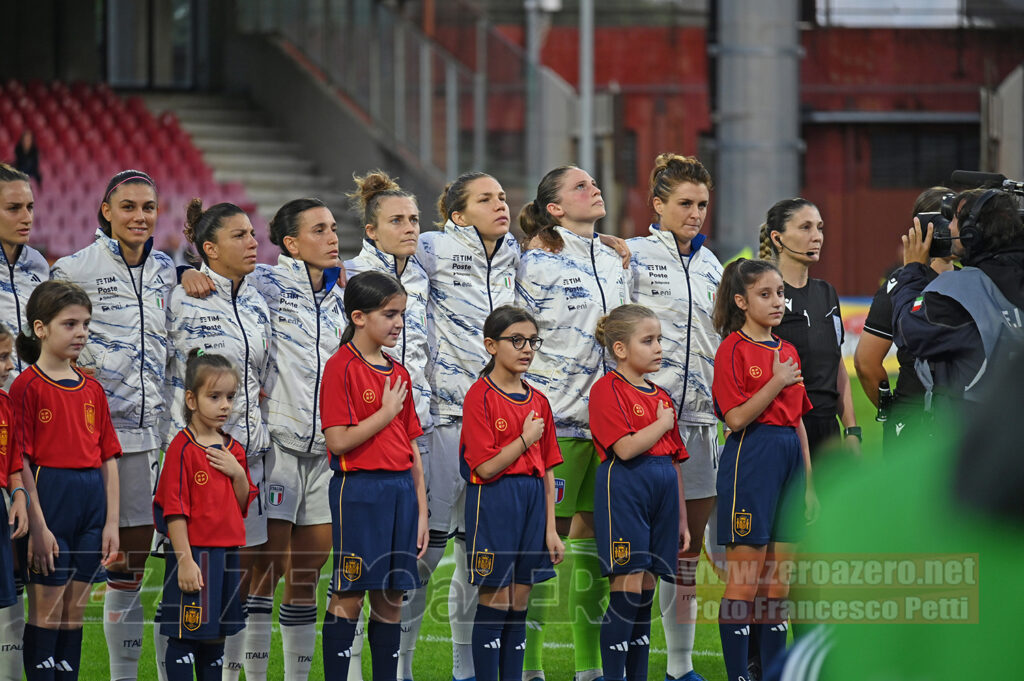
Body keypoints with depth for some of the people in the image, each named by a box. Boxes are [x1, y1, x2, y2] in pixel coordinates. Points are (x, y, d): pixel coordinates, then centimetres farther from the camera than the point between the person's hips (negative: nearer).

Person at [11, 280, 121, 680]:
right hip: (49, 499, -6)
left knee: (76, 612, 8)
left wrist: (112, 523, 6)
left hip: (91, 500, 6)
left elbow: (108, 458, 13)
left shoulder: (92, 389, 12)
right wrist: (37, 526, -16)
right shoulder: (27, 387, -6)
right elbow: (20, 462, -11)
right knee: (47, 612, -3)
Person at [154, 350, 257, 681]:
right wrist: (184, 560, -19)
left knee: (216, 637, 15)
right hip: (195, 554, -7)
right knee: (183, 640, -3)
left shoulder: (233, 450, 10)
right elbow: (174, 510, -14)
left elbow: (244, 506, 14)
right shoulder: (182, 448, -11)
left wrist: (239, 474, -5)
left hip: (227, 553, 7)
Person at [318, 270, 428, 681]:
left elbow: (411, 447, 14)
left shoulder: (398, 373, 13)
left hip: (400, 490, 7)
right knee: (348, 597, -4)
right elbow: (338, 441, -16)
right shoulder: (342, 368, -8)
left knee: (391, 598, 8)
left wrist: (421, 510, 11)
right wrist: (387, 412, -10)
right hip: (359, 490, -7)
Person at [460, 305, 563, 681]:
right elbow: (485, 467, -15)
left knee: (519, 607, 9)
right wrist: (526, 440, -10)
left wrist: (551, 529, 8)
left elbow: (546, 470, 12)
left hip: (533, 502, 6)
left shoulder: (538, 401, 10)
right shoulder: (481, 396, -9)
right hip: (494, 504, -6)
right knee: (495, 606, -3)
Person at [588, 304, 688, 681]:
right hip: (625, 487, -7)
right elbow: (626, 448, -19)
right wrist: (663, 424, -4)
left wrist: (682, 519, 19)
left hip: (663, 491, 7)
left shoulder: (662, 397, 17)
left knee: (646, 592, 8)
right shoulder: (608, 389, -6)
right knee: (628, 589, -11)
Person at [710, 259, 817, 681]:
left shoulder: (788, 352, 15)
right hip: (749, 460, -7)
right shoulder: (733, 349, -7)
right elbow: (736, 418, -14)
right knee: (744, 580, -4)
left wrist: (808, 483, 16)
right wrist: (778, 383, -17)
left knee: (778, 582, 9)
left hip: (789, 457, 7)